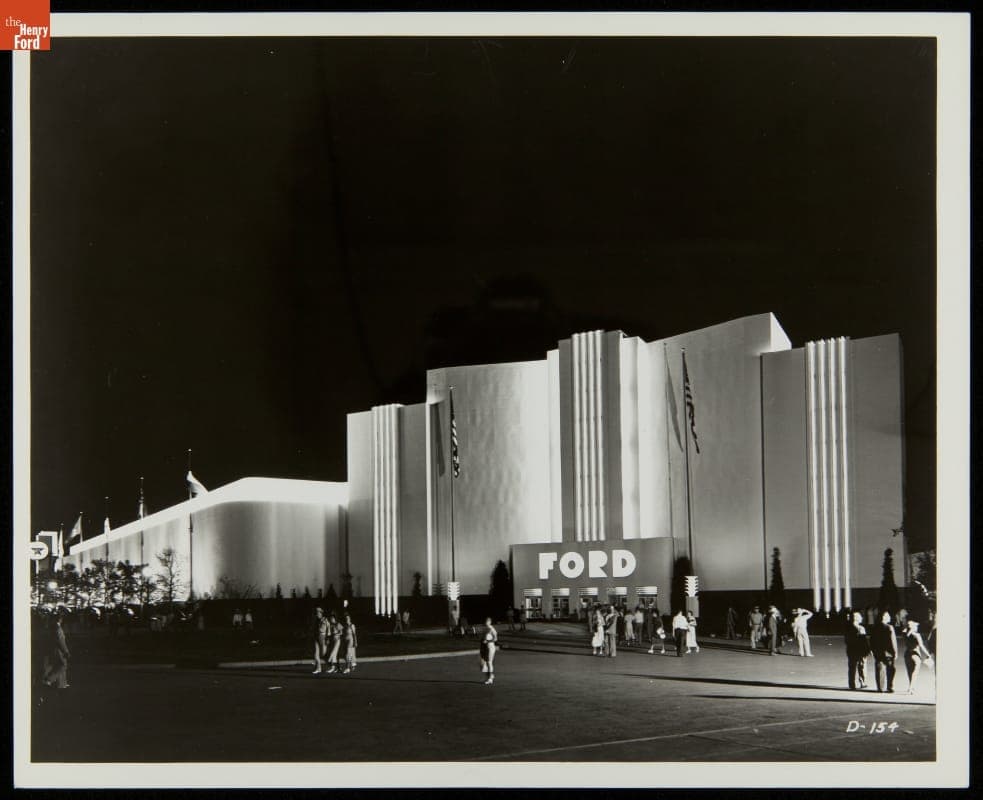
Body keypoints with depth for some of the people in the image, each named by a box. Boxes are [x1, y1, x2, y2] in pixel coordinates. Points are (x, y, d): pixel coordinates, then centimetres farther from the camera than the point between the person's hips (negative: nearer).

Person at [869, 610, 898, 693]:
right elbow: (892, 641, -13)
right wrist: (895, 652, -6)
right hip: (888, 652, -4)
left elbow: (872, 641, 8)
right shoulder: (889, 627, -13)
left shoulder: (874, 628, 3)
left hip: (877, 652, 4)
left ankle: (880, 688, 6)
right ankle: (890, 687, 8)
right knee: (890, 671, 7)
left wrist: (873, 650, 16)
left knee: (879, 670, 7)